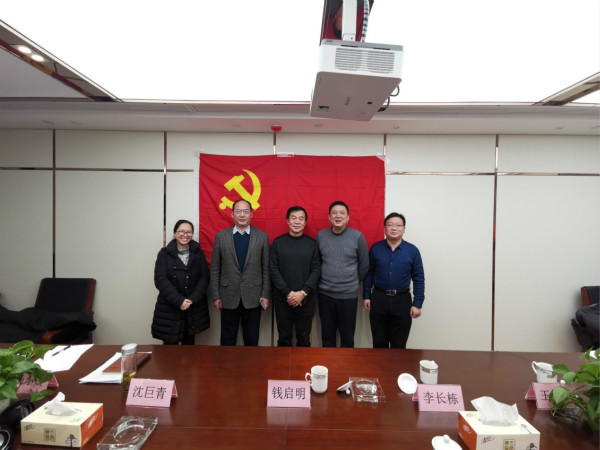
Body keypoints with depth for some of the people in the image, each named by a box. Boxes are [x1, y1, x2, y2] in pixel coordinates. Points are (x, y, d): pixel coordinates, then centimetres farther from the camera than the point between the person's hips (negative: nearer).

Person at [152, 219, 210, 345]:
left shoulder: (198, 253, 5)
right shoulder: (165, 253, -1)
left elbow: (204, 277, 1)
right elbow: (160, 280, -9)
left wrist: (192, 299, -12)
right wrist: (179, 301, -16)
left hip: (194, 308, 2)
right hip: (169, 308, -2)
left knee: (189, 343, 10)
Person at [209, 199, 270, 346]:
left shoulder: (262, 236, 1)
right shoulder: (221, 236, 2)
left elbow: (266, 268, 1)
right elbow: (215, 269, 3)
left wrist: (266, 294, -2)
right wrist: (215, 295, 0)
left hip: (253, 298, 0)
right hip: (229, 298, 0)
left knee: (252, 341, 11)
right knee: (227, 341, 11)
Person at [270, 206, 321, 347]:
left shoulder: (312, 243, 2)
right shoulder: (278, 242, 1)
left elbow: (316, 270, -2)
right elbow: (273, 270, -4)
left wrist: (303, 293, -13)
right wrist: (288, 292, -12)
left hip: (306, 299, 0)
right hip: (282, 298, 0)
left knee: (304, 338, 10)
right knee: (284, 338, 11)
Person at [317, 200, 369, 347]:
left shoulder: (357, 236, -5)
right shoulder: (320, 236, 1)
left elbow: (364, 264, 4)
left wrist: (354, 282, 9)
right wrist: (322, 281, 10)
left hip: (349, 295, -2)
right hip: (325, 294, 2)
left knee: (347, 337, 9)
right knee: (327, 335, 14)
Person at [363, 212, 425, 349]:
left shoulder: (412, 251, -4)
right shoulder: (375, 248, -1)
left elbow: (419, 279, -1)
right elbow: (369, 274, 5)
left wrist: (417, 304, -4)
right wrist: (366, 296, 4)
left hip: (402, 300, -1)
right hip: (378, 299, 1)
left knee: (399, 345, 12)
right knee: (379, 343, 14)